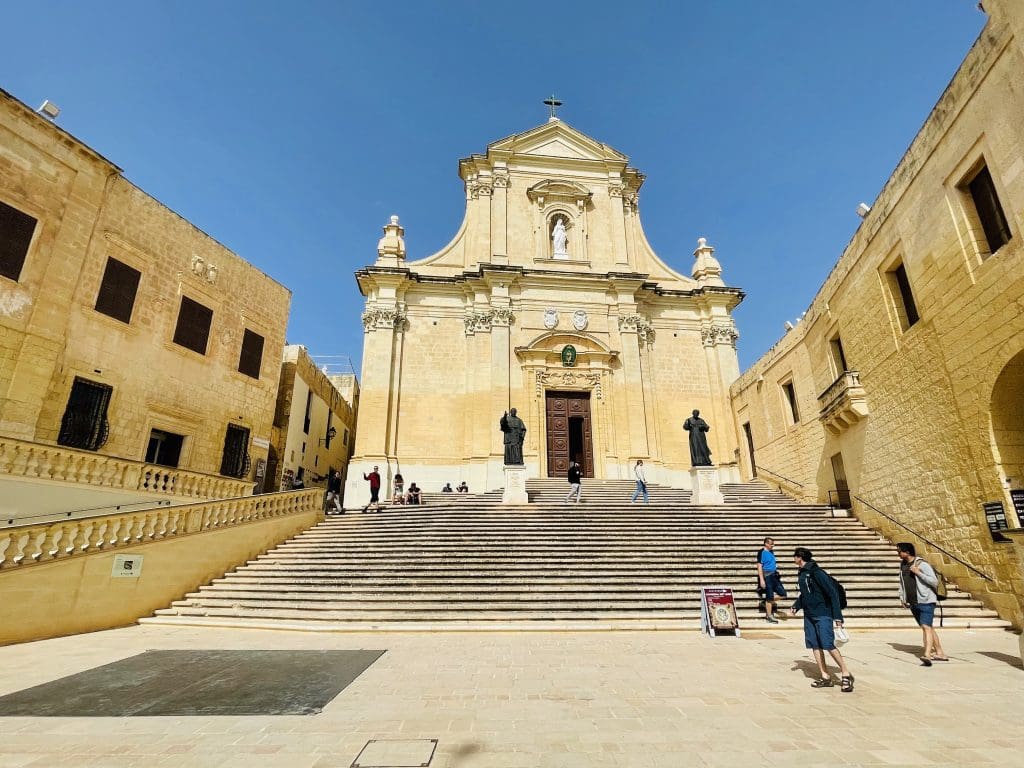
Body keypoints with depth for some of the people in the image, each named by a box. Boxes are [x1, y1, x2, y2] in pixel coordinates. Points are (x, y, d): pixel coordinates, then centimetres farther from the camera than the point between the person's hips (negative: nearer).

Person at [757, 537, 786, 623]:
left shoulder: (771, 552, 12)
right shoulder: (762, 553, -13)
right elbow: (759, 566, -16)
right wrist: (761, 579, -20)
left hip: (774, 575, 9)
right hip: (767, 576, -8)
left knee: (783, 594, 7)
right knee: (769, 597, -2)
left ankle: (768, 603, 22)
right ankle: (769, 616, 10)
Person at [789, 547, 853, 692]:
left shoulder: (816, 572, -17)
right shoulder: (801, 573, 8)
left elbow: (833, 592, -17)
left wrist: (837, 616, -19)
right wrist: (795, 607, 10)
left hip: (823, 614, -8)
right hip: (809, 615, 8)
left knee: (828, 644, -12)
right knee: (814, 645, 8)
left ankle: (846, 674, 5)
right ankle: (825, 677, 16)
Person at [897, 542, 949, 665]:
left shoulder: (922, 564, -13)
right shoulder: (902, 564, 8)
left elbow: (935, 582, -15)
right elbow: (902, 582, 19)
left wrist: (918, 572, -23)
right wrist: (902, 597, 14)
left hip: (926, 601, -8)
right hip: (913, 603, 8)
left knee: (926, 627, -16)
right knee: (927, 628, 16)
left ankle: (927, 656, -23)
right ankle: (940, 653, 27)